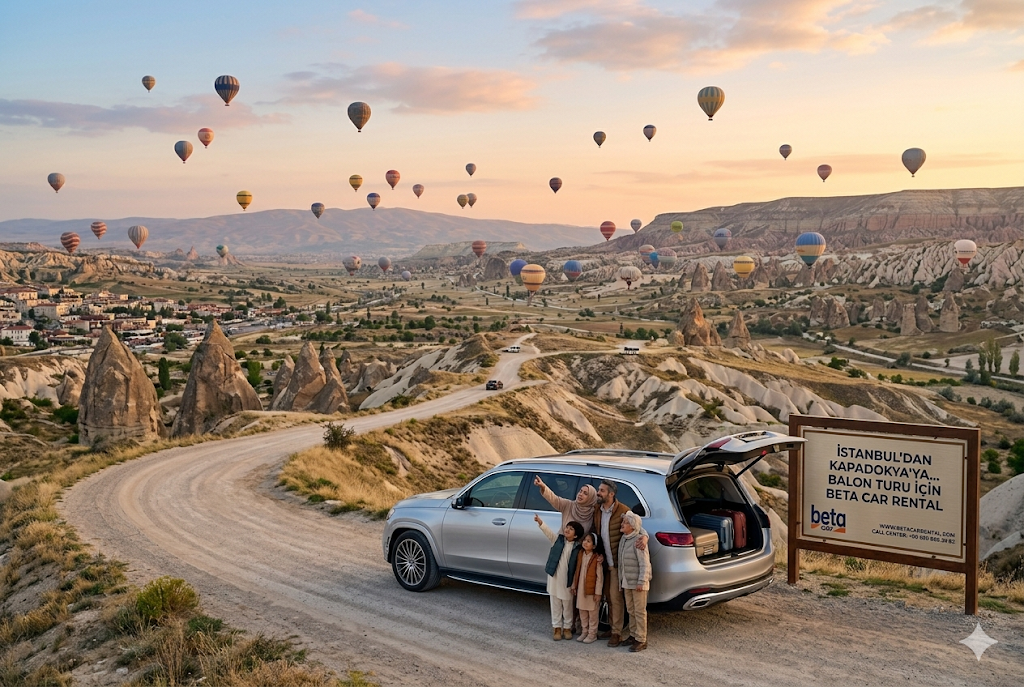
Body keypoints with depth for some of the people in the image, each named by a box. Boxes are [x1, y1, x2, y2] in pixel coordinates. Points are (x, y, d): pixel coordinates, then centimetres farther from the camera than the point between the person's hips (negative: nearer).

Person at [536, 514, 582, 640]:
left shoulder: (577, 548, -5)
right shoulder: (557, 539, 0)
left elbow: (577, 568, -3)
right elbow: (549, 532, -17)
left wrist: (574, 584, -6)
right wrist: (540, 522, -34)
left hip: (567, 580, -1)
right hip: (554, 578, 1)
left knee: (567, 605, 10)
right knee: (555, 604, 9)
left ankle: (567, 627, 24)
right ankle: (557, 627, 19)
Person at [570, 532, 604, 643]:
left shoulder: (597, 558, -15)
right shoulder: (580, 555, 5)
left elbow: (600, 577, -14)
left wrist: (598, 592, -15)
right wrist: (574, 586, 11)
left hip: (591, 590, -6)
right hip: (581, 589, 6)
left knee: (593, 613, 4)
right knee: (582, 612, 15)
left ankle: (592, 634, 15)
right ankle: (584, 632, 28)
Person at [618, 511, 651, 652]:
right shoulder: (623, 539, 9)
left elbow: (644, 564, -19)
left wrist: (641, 582, -21)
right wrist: (621, 581, 18)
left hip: (638, 583, -8)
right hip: (626, 582, 8)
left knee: (640, 611, -2)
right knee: (631, 610, 16)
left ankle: (641, 640, 3)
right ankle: (633, 636, 26)